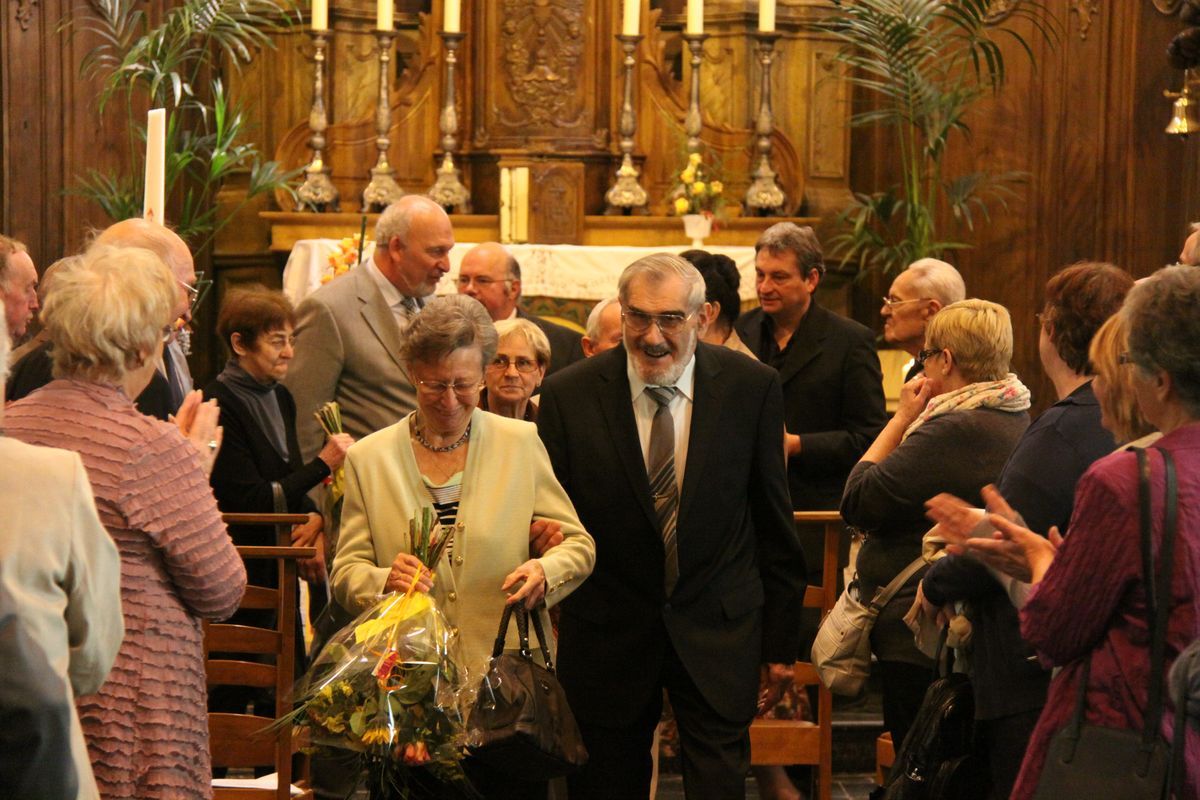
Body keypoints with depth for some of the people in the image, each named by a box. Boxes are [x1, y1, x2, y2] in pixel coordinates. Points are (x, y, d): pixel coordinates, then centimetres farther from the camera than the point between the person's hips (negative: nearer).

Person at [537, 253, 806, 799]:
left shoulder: (751, 387, -5)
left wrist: (780, 639, 5)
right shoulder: (569, 396, -6)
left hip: (717, 631, 0)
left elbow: (773, 522, 2)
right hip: (608, 634, 1)